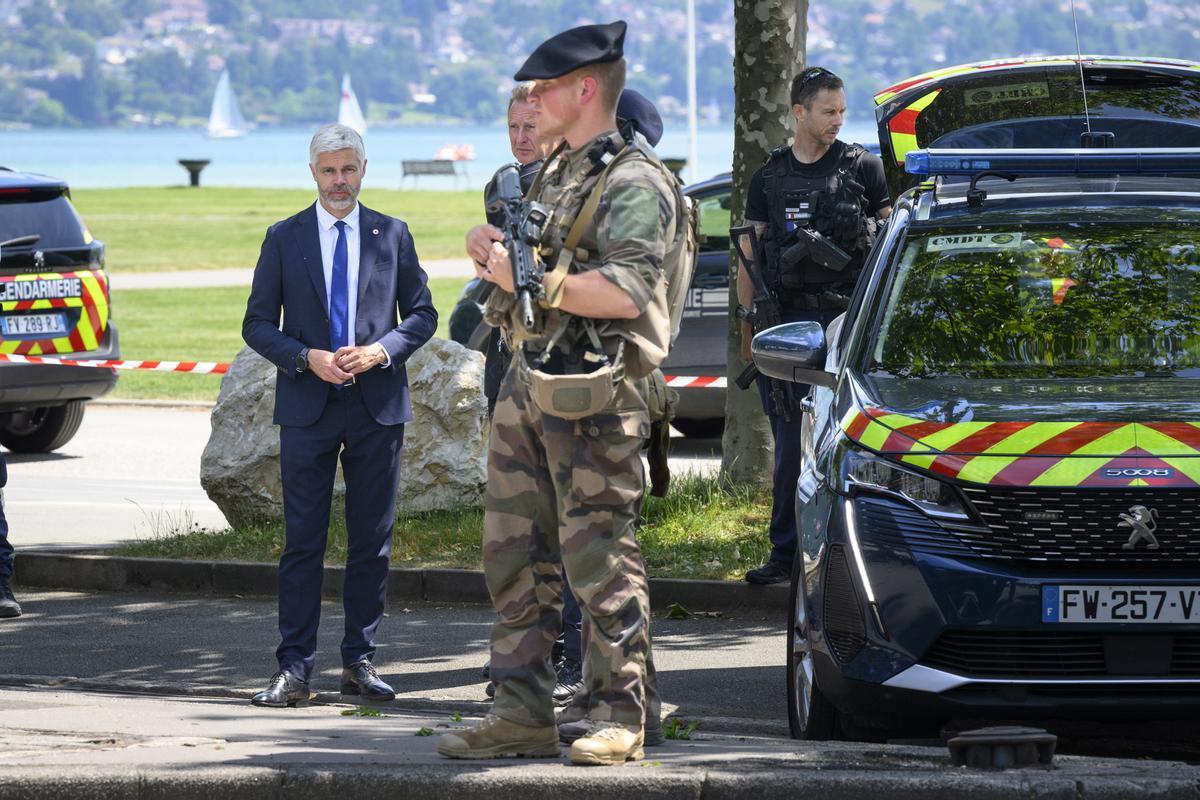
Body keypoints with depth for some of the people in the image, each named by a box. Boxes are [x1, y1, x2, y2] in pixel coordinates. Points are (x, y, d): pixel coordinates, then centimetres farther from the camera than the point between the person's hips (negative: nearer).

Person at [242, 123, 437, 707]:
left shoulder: (392, 235, 7)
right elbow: (258, 324, 4)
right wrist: (307, 359, -12)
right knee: (303, 542, -3)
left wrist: (382, 350, -9)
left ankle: (359, 662, 13)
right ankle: (294, 669, -2)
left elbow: (422, 313, 9)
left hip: (377, 405, 1)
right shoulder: (284, 238, 4)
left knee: (372, 543, 5)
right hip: (307, 407, -1)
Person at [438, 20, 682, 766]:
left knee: (601, 558, -7)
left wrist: (529, 277, -19)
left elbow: (627, 290, -23)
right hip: (526, 384, 9)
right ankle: (522, 713, 13)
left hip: (593, 396, -9)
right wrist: (492, 249, 7)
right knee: (515, 557, 9)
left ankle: (619, 717, -3)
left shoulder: (633, 182, -10)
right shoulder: (554, 173, 20)